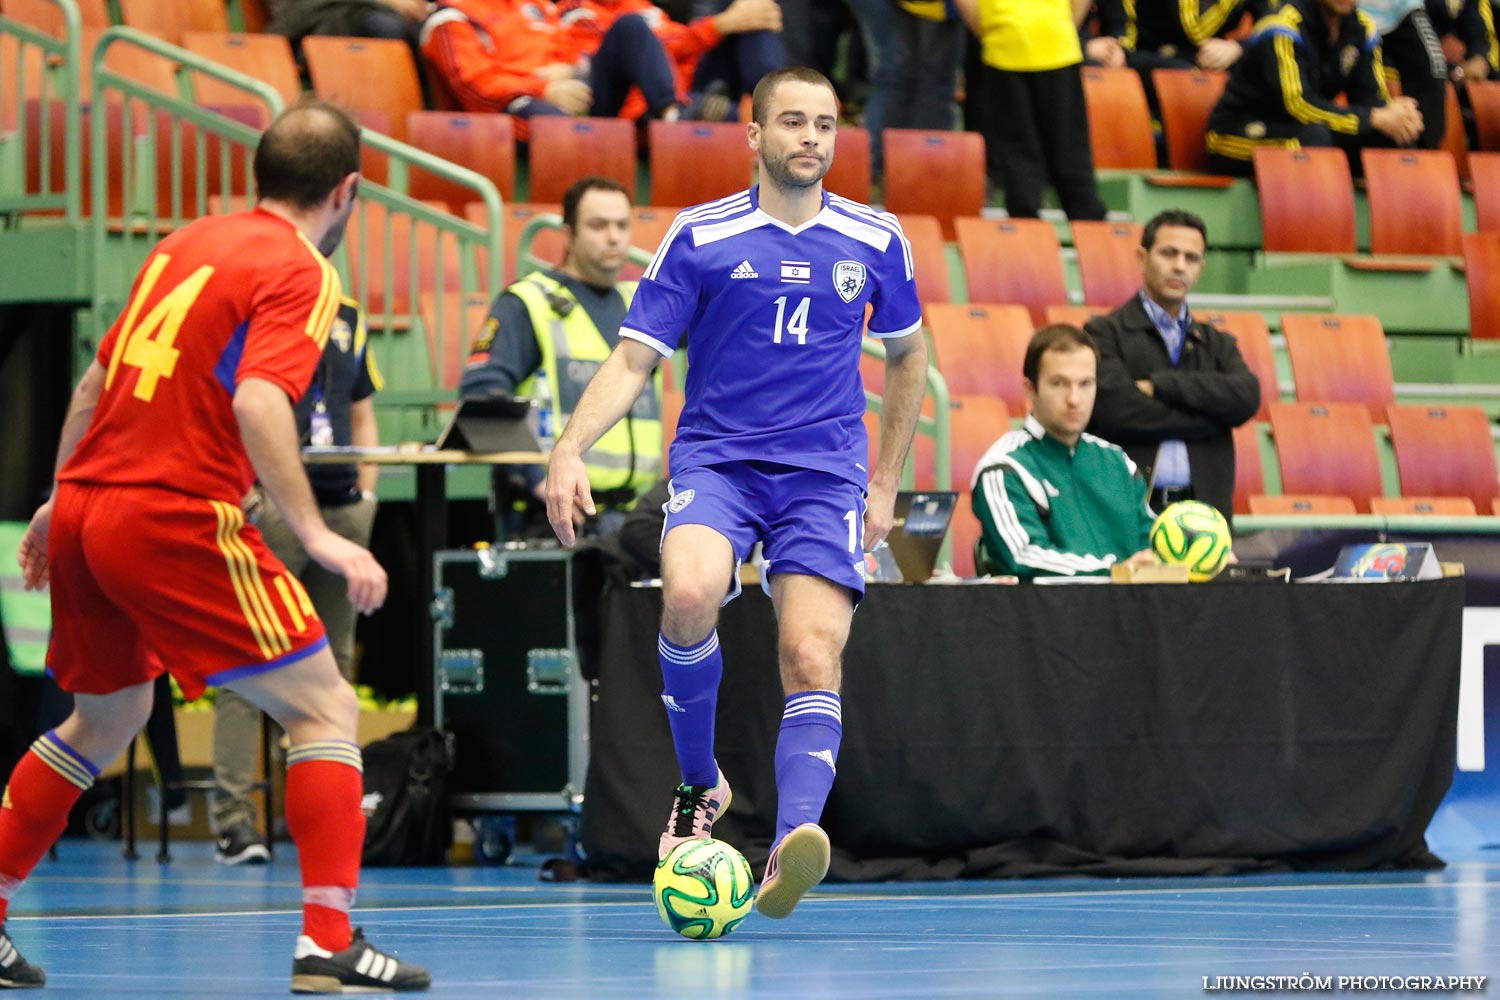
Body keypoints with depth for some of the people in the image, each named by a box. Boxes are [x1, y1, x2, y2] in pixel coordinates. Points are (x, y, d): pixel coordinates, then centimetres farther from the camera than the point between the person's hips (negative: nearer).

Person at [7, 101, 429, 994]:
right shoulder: (299, 274, -7)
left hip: (85, 507, 8)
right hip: (175, 520, -8)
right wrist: (316, 535, -24)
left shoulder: (191, 243, 16)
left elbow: (96, 380, 23)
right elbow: (259, 404, -22)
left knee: (105, 720, 27)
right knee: (324, 711, -1)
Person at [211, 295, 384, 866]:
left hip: (341, 508, 6)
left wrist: (366, 495, 11)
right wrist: (244, 495, -17)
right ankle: (233, 816, -10)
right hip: (270, 508, -6)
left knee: (335, 663, 8)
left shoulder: (347, 318, 18)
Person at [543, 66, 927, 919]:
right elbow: (635, 359, 1)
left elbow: (908, 354, 23)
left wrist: (887, 482, 21)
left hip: (823, 473, 1)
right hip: (715, 461, -1)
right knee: (689, 594, -31)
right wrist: (571, 449, -14)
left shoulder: (875, 241, 7)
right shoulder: (700, 236, 2)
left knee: (814, 658, -18)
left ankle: (792, 846, -33)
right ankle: (700, 785, -9)